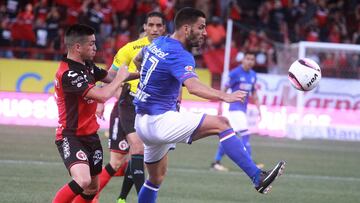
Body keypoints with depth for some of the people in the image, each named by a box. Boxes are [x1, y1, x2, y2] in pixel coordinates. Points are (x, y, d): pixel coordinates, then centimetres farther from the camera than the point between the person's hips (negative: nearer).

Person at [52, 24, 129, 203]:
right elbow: (102, 95, -28)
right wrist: (120, 78, -12)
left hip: (90, 135, 9)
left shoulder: (87, 66, 6)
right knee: (83, 180, -30)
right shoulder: (68, 74, -23)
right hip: (71, 136, -9)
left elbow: (109, 77, 24)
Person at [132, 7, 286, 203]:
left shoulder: (157, 43, 10)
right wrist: (224, 96, -48)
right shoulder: (180, 56, -18)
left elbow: (137, 60, 32)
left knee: (156, 178, 21)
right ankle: (258, 178, -22)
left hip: (142, 123, 10)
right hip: (159, 120, -10)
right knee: (221, 123, -15)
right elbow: (193, 86, -37)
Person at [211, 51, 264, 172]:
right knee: (245, 135, -16)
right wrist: (220, 106, -8)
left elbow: (254, 94, 16)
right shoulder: (235, 73, -11)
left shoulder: (253, 75, 9)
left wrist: (258, 109, 10)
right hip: (235, 108, -7)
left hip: (243, 109, 7)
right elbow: (225, 89, -7)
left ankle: (216, 162, 18)